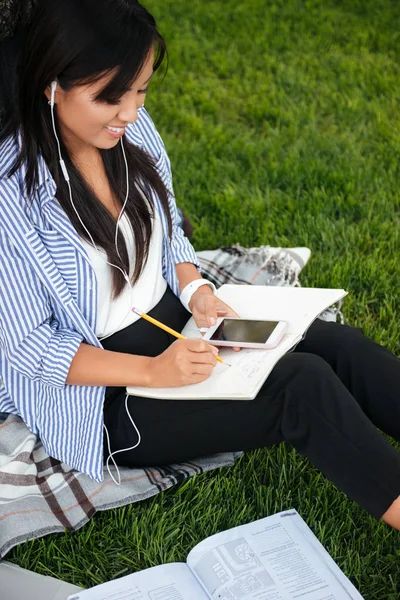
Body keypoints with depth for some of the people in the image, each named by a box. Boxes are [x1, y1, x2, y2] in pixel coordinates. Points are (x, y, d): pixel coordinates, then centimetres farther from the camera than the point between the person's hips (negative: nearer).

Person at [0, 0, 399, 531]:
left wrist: (194, 289, -10)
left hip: (175, 322, 6)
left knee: (340, 344, -11)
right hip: (103, 394, -6)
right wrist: (152, 371, -24)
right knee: (305, 387, -22)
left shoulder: (132, 130, -4)